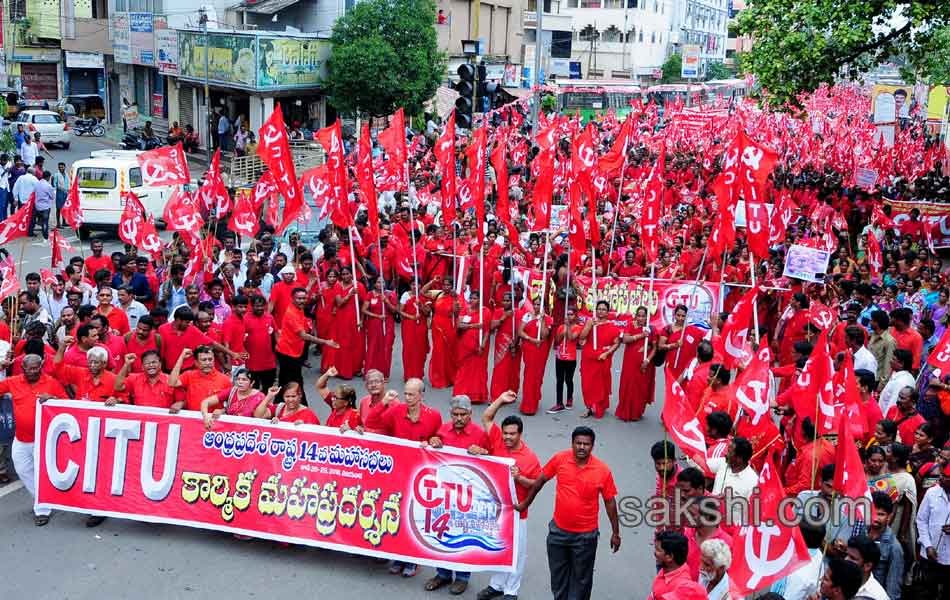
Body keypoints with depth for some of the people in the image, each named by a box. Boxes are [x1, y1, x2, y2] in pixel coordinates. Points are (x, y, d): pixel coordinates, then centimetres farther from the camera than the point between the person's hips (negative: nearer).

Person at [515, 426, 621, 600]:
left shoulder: (603, 470, -15)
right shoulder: (560, 459, -12)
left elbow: (609, 501, -4)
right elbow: (540, 480, 3)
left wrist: (615, 533, 0)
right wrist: (525, 504, 11)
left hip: (585, 535, -2)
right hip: (558, 530, 2)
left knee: (581, 577, 13)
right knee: (558, 573, 19)